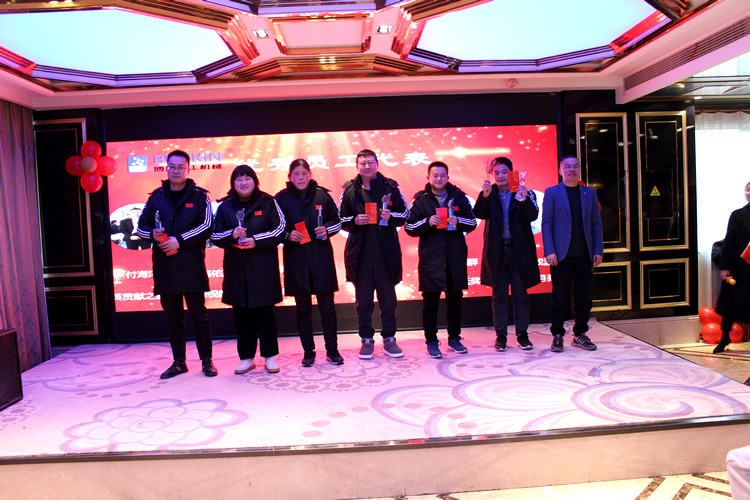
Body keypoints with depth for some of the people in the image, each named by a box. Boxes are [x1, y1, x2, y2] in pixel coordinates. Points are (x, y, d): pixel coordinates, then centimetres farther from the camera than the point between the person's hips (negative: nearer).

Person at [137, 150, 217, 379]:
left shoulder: (199, 196, 2)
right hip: (164, 267, 4)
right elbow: (141, 226, 15)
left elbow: (206, 226, -8)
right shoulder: (156, 197, 13)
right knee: (173, 317, 11)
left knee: (199, 314, 2)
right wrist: (152, 234, -7)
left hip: (191, 265, -4)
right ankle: (179, 362, 22)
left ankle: (207, 360, 12)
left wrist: (180, 240, -16)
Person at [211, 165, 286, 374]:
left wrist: (256, 241, -14)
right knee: (241, 314, 6)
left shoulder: (268, 203, 2)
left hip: (263, 267, -2)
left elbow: (280, 230, -3)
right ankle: (246, 357, 17)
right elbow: (215, 235, 6)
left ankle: (270, 356, 14)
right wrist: (231, 235, -15)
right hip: (236, 268, 3)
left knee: (264, 312, 2)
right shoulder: (225, 207, 9)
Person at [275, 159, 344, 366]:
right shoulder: (281, 198, 1)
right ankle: (308, 352, 18)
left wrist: (327, 229, -9)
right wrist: (287, 235, -12)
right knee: (302, 308, 7)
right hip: (295, 258, 0)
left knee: (327, 306, 3)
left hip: (321, 257, 0)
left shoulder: (322, 194, 3)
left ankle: (332, 350, 15)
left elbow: (337, 220, 10)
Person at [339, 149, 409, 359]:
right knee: (363, 300, 8)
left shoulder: (390, 187, 3)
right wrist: (355, 221, -13)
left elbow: (405, 213, 6)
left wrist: (391, 216, -14)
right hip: (360, 254, 0)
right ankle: (366, 340, 20)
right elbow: (341, 219, 7)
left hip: (386, 253, 0)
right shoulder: (350, 190, 4)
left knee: (388, 298, 8)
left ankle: (389, 338, 21)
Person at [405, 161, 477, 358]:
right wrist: (427, 222, -16)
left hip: (456, 258, 2)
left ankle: (454, 338, 25)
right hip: (430, 258, -2)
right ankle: (431, 341, 12)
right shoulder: (420, 200, 2)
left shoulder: (459, 197, 8)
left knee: (455, 301, 11)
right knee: (430, 302, 2)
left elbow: (473, 222, 9)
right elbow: (409, 227, 0)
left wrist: (458, 221, -11)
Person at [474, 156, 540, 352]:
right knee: (499, 295, 6)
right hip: (497, 251, 1)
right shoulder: (489, 196, 7)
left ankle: (522, 334, 16)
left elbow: (532, 216, -11)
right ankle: (500, 336, 13)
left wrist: (524, 199, -29)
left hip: (519, 251, 0)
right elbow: (478, 214, -10)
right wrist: (484, 196, -27)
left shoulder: (525, 194, 5)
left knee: (521, 294, 6)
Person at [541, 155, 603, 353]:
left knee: (584, 297, 7)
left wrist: (598, 250, 3)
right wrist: (549, 251, -11)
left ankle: (580, 334, 20)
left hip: (584, 255, 3)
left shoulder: (589, 193, 13)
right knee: (560, 298, 1)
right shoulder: (552, 193, 2)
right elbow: (546, 224, -2)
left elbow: (596, 224, 12)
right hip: (562, 255, -3)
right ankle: (557, 335, 13)